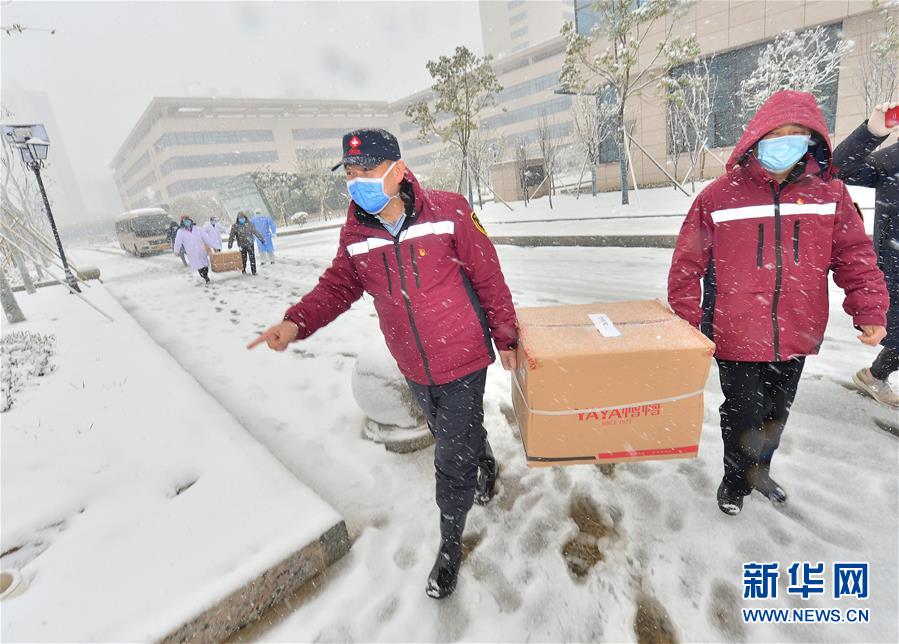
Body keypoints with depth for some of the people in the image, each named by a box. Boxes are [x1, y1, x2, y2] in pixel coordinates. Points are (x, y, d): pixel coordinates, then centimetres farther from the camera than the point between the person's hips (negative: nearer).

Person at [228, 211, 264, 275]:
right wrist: (229, 246, -2)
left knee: (252, 258, -3)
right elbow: (231, 236, -2)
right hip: (242, 246, -1)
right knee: (243, 259, 8)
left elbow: (256, 232, 7)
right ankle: (243, 271, 24)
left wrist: (261, 239, 9)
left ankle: (254, 271, 3)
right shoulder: (235, 226, -4)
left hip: (250, 244, 1)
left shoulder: (250, 224, 0)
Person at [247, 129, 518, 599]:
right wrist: (296, 322, -17)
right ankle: (486, 465, 61)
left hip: (463, 359, -4)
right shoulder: (355, 233, -5)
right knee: (452, 437, 27)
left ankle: (450, 544, 31)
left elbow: (488, 278, -10)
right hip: (414, 368, 4)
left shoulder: (448, 211, -17)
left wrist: (505, 337, -3)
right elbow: (338, 286, 1)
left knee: (453, 460, 4)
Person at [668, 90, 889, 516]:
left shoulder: (829, 194, 1)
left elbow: (855, 258, 5)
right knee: (743, 417, 10)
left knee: (776, 415, 21)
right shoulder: (719, 196, -10)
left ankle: (760, 472, 48)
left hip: (795, 339, 4)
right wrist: (689, 327, -8)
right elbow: (686, 266, -8)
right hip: (737, 339, -3)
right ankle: (736, 480, 37)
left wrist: (870, 312, -5)